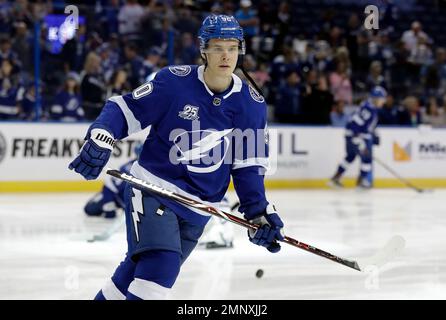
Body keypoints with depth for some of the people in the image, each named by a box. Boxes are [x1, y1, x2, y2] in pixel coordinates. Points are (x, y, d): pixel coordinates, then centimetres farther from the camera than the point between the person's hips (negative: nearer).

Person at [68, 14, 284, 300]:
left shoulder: (251, 104, -3)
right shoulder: (174, 82, -14)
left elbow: (248, 164, 3)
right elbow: (125, 108, -8)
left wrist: (258, 211, -5)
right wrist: (100, 141, -24)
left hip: (198, 206, 5)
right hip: (152, 188, -5)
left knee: (142, 268, 16)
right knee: (160, 263, -23)